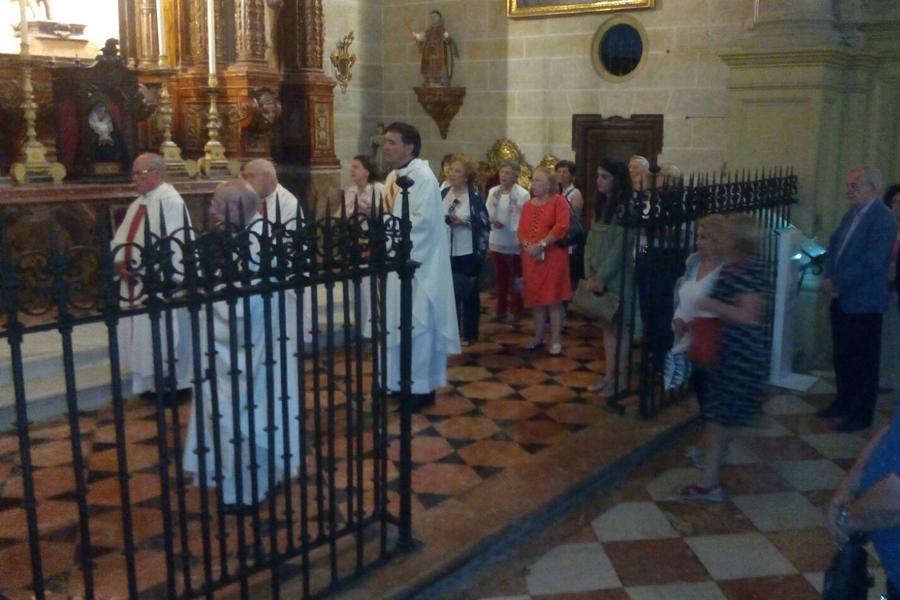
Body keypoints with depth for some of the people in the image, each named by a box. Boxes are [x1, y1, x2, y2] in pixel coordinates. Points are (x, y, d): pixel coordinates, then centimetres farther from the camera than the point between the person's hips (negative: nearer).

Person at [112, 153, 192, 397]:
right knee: (145, 338, 13)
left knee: (164, 336, 0)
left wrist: (135, 263, -18)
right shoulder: (139, 203, 15)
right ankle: (152, 383, 24)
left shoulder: (170, 201, -14)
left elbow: (170, 246, -22)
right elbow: (121, 237, 13)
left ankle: (174, 384, 11)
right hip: (137, 283, 9)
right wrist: (119, 262, -6)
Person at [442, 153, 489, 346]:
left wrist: (464, 222, -20)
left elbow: (485, 223, -10)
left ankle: (470, 334, 15)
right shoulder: (444, 193, 7)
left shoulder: (474, 196, -8)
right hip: (447, 252, 5)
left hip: (468, 253, -5)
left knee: (469, 292, 5)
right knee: (449, 292, 10)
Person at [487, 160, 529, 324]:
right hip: (497, 241, 4)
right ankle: (500, 309, 28)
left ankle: (515, 311, 21)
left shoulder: (523, 194, -14)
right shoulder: (493, 191, 0)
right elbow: (487, 213, 4)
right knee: (499, 278, 16)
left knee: (515, 279, 10)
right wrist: (492, 221, -15)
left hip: (514, 243, -4)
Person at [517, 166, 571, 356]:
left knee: (553, 299, -2)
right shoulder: (528, 205, 13)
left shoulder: (558, 201, -6)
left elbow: (561, 228, -17)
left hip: (553, 257, -6)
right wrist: (527, 246, -11)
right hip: (531, 258, 6)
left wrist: (541, 245, -19)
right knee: (536, 298, 11)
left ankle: (556, 340, 4)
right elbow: (521, 231, 9)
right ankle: (538, 337, 21)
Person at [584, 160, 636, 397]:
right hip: (598, 277, 7)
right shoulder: (601, 206, 11)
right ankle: (609, 376, 21)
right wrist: (590, 274, -1)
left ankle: (621, 378, 11)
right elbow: (590, 242, 9)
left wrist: (602, 277, -15)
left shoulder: (626, 208, -13)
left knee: (619, 328, 2)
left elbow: (621, 247, -17)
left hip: (617, 278, -7)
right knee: (606, 327, 12)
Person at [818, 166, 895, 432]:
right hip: (842, 299, 7)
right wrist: (829, 277, -2)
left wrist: (838, 283, -16)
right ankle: (844, 402, 31)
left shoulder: (883, 218, -15)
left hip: (863, 302, -7)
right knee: (842, 356, 16)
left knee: (863, 361, 4)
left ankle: (861, 415, 15)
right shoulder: (852, 213, 10)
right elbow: (834, 244, 14)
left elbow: (872, 262, -22)